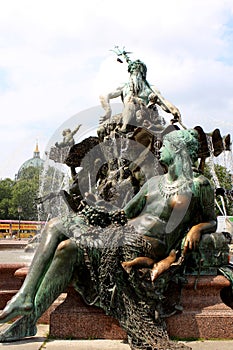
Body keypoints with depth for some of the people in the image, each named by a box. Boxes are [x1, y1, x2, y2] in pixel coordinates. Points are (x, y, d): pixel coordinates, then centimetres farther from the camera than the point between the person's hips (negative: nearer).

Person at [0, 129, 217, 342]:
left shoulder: (198, 186, 6)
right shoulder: (154, 182, 23)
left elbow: (211, 222, 11)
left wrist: (196, 229, -8)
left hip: (148, 246, -8)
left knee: (69, 247, -24)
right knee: (55, 226, -7)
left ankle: (30, 319, -18)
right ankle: (25, 297, -21)